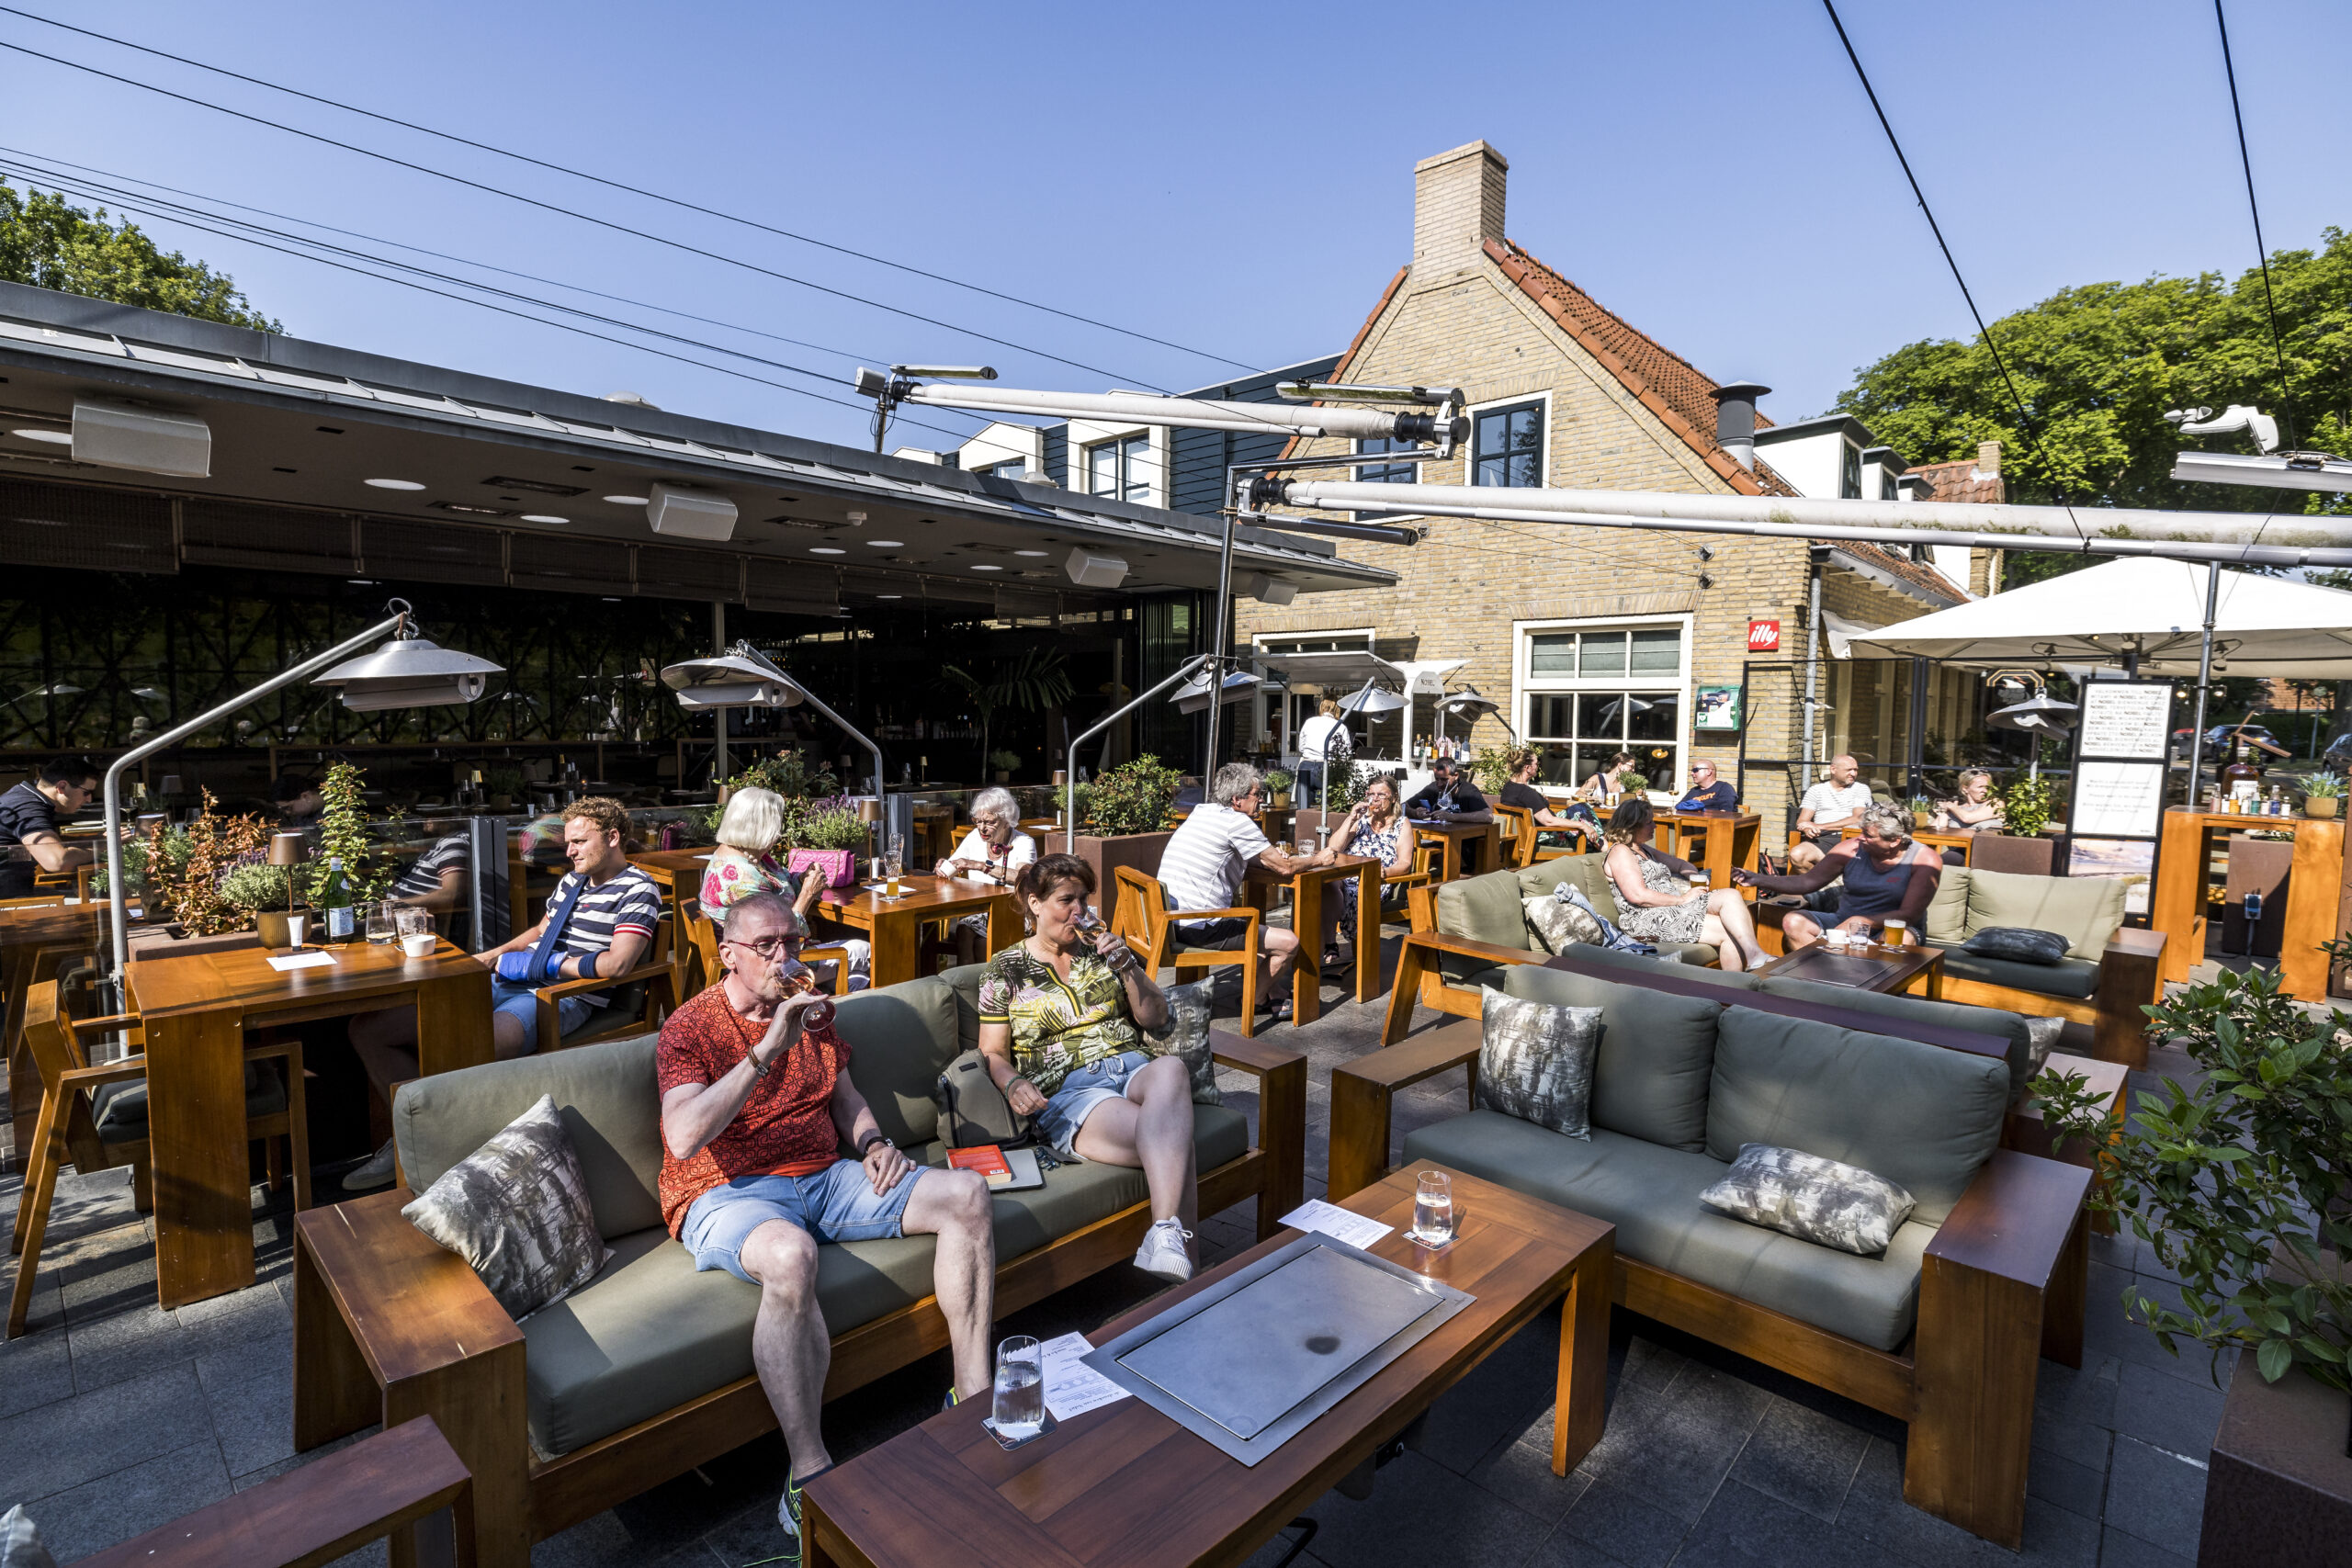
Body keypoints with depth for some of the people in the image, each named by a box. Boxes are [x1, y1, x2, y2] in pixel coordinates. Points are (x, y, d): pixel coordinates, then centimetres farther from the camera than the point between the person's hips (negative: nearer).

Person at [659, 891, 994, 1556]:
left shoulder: (811, 1009, 14)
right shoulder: (690, 1027, -7)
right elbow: (684, 1137, -23)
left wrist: (873, 1141, 2)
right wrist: (768, 1050, -28)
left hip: (823, 1177, 7)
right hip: (729, 1194, -6)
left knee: (967, 1194, -9)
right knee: (791, 1254, -42)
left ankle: (973, 1396, -3)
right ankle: (808, 1476, -26)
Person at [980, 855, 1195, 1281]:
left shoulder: (1101, 948, 18)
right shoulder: (1005, 970, 10)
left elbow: (1156, 1018, 15)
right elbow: (993, 1053, 8)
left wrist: (1126, 965, -1)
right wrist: (1013, 1083, -15)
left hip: (1131, 1068, 3)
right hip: (1066, 1090, -3)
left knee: (1171, 1070, -38)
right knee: (1174, 1139, -34)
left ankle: (1165, 1236, -46)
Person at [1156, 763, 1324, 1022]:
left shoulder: (1200, 811, 15)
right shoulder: (1236, 821, -11)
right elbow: (1284, 867, -7)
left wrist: (1270, 857, 13)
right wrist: (1317, 859, 12)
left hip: (1170, 920, 10)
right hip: (1200, 927, -10)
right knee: (1289, 942, -5)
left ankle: (1277, 994, 30)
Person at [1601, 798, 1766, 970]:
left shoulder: (1645, 849, 24)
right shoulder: (1620, 852, -6)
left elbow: (1681, 865, 33)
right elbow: (1638, 896, -18)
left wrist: (1696, 878, 8)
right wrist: (1682, 899, -12)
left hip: (1674, 909, 9)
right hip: (1648, 919, -9)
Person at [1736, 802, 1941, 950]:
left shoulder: (1925, 860, -11)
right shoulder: (1851, 849, -4)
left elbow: (1909, 914, -15)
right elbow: (1809, 881, 2)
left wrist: (1862, 921, -28)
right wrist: (1759, 881, -9)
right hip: (1844, 925, 3)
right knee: (1793, 921, -20)